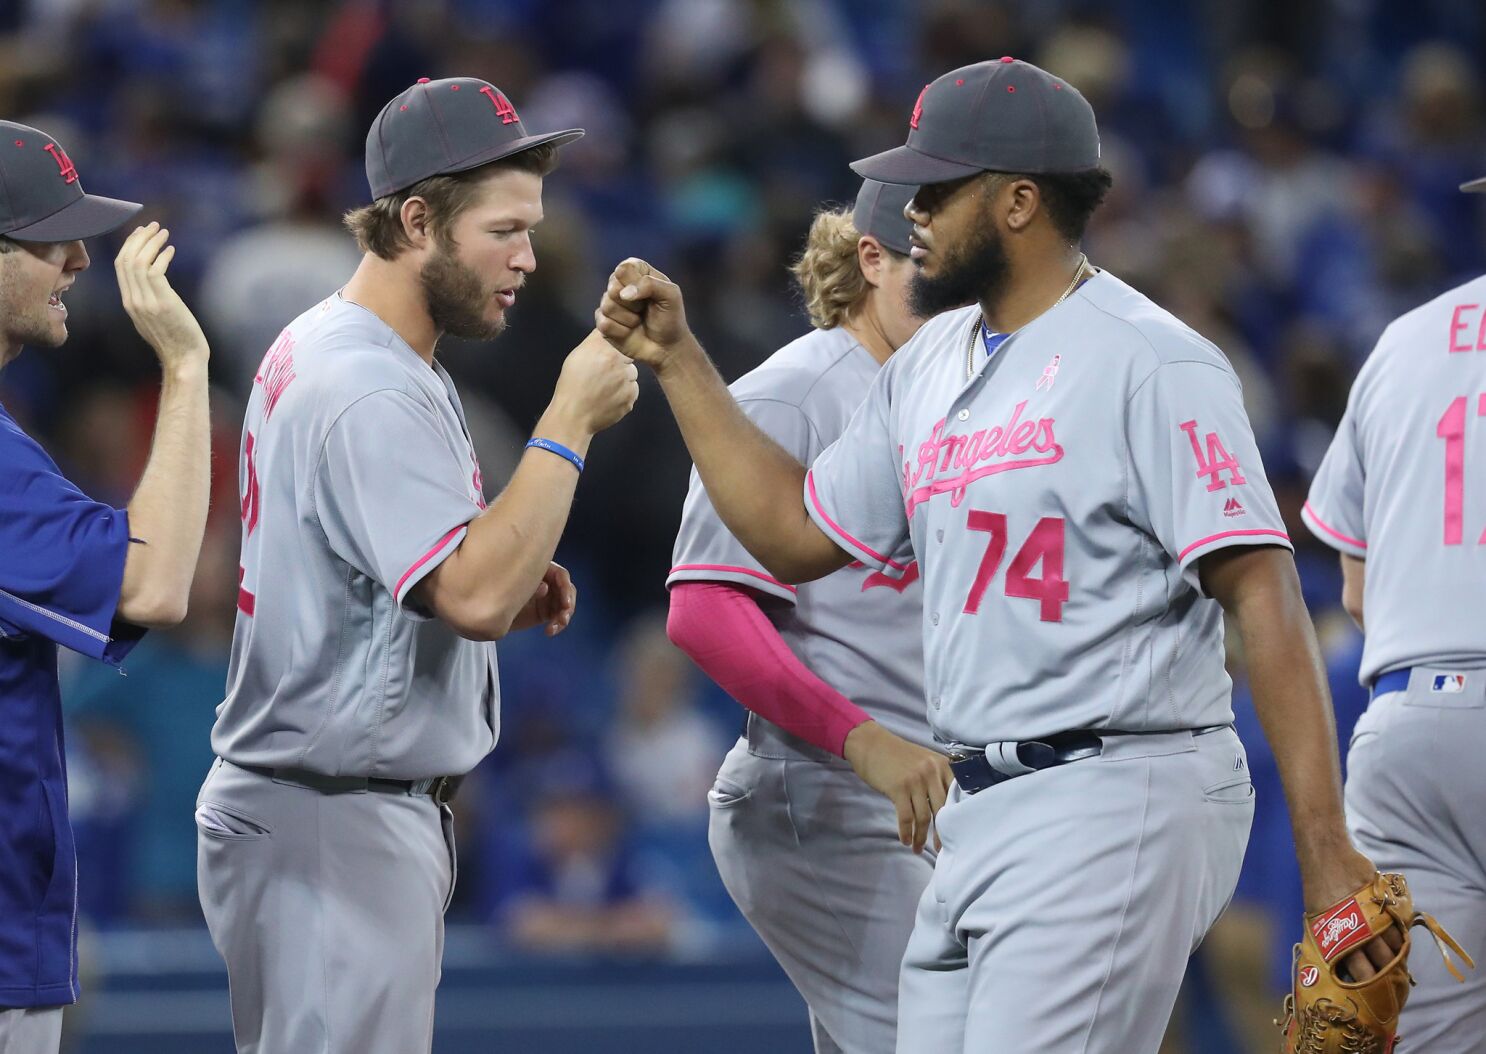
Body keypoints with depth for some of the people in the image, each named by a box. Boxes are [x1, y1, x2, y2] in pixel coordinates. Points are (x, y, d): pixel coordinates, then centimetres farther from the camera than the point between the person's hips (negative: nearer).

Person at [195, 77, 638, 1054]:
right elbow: (474, 598, -29)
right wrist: (570, 422, -23)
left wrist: (509, 581, 9)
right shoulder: (370, 391, -20)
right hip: (332, 824, -11)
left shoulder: (319, 348, 14)